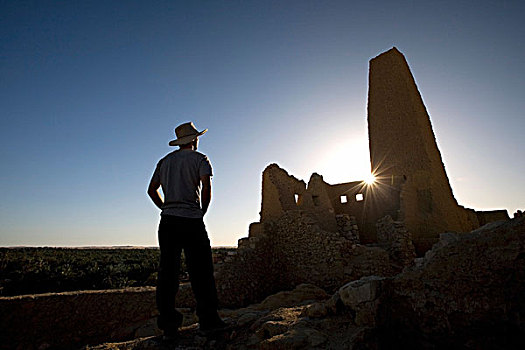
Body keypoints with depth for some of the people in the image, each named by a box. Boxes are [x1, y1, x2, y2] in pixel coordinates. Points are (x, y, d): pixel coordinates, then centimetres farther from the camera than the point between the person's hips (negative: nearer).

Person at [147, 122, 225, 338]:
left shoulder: (165, 161, 18)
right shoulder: (199, 159, 2)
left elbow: (151, 190, 16)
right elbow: (206, 187, -12)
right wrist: (202, 212, 0)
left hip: (168, 221, 6)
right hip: (191, 220, -5)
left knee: (167, 272, 7)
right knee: (201, 271, 1)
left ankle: (168, 325, 14)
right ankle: (208, 320, 6)